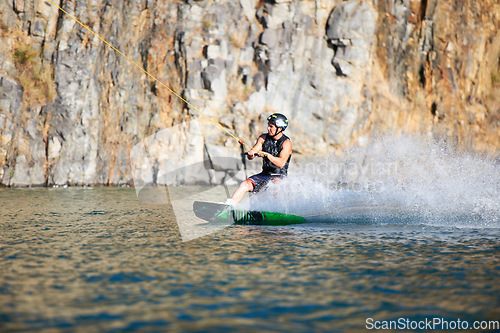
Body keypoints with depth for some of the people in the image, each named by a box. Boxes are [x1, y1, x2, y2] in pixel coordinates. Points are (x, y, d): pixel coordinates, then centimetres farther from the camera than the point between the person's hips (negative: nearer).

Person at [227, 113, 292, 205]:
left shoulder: (286, 143, -11)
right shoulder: (264, 138, 5)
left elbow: (281, 163, -26)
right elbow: (249, 157, 3)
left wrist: (266, 155, -35)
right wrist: (251, 153, -22)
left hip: (279, 176, -4)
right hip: (264, 174, 5)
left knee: (275, 184, -38)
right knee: (245, 185, -16)